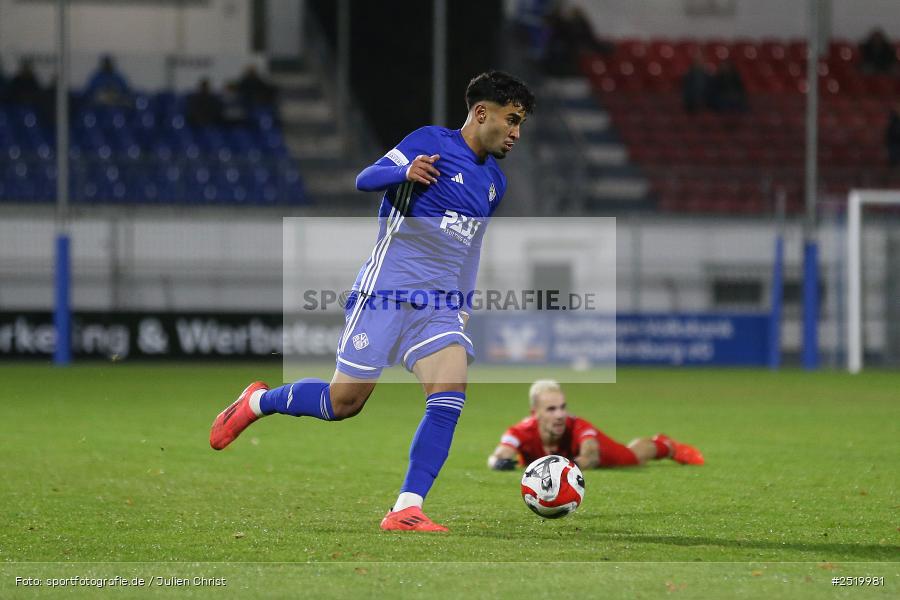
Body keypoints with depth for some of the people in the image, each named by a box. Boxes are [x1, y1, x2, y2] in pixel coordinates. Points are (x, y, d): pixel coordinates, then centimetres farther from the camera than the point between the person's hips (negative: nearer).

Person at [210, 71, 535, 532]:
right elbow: (365, 179, -14)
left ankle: (405, 510, -18)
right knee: (344, 401, -2)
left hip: (440, 307, 6)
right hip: (386, 290, -6)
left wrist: (464, 305, 29)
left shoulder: (494, 182, 16)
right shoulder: (432, 142, -5)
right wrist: (406, 171, -33)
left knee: (450, 395, -18)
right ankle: (258, 402, 26)